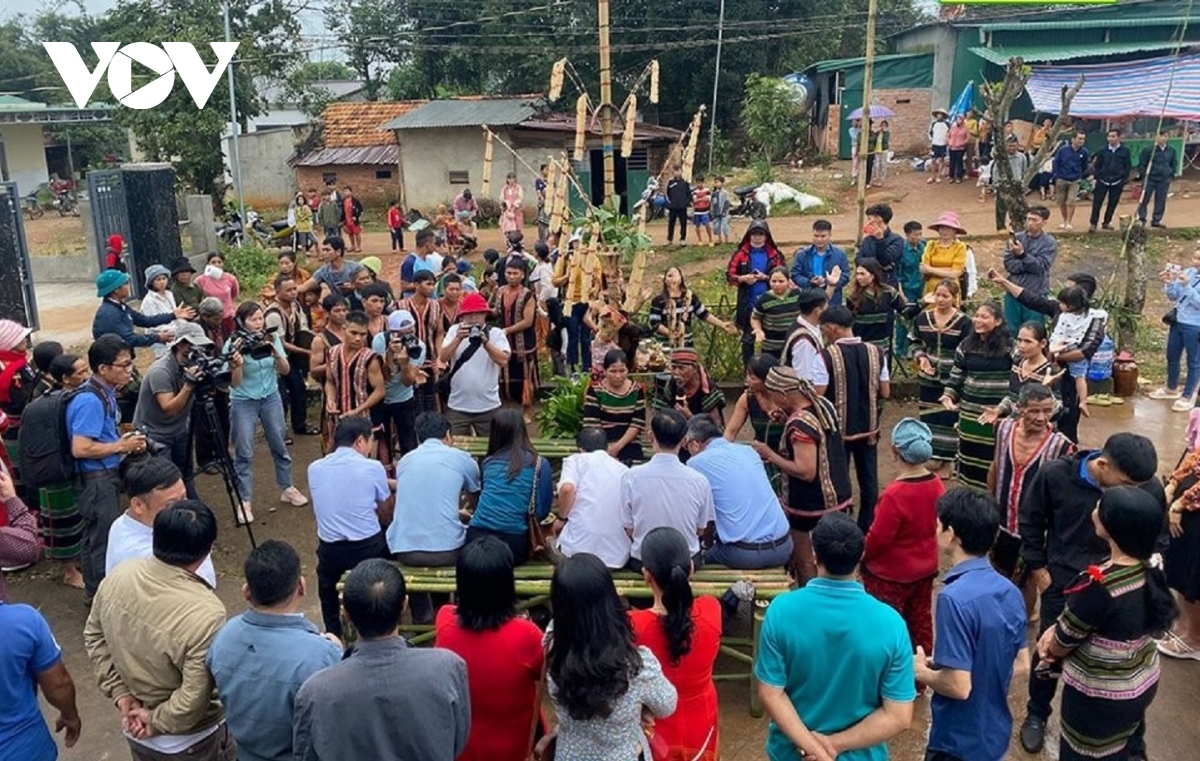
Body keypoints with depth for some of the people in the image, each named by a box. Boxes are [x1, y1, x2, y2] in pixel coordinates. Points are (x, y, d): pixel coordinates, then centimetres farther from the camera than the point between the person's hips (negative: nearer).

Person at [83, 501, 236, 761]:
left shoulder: (118, 577, -16)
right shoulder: (205, 614, -36)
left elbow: (94, 636, 0)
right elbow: (195, 698, -30)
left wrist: (121, 694, 0)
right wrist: (158, 720, -13)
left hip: (134, 729, 6)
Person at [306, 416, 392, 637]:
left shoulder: (314, 469, 1)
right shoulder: (373, 468, -10)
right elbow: (386, 511, 4)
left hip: (330, 551, 3)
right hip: (368, 548, -3)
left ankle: (333, 633, 42)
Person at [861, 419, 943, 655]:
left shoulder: (894, 494, -32)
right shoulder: (937, 485, -10)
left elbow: (878, 538, -23)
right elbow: (936, 524, 6)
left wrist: (860, 556, -4)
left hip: (891, 574, -7)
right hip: (925, 567, 7)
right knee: (920, 618, 23)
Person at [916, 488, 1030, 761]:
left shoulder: (955, 598, -28)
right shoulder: (1010, 592, -3)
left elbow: (959, 686, -27)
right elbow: (1021, 665, 7)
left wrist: (922, 672, -10)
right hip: (997, 734, 7)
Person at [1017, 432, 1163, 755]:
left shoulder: (1150, 488, -19)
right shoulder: (1055, 474, -21)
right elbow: (1030, 520, -4)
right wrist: (1037, 567, -3)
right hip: (1062, 580, -1)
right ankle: (1036, 715, 35)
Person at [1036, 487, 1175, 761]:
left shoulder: (1100, 586, -35)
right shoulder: (1151, 568, -10)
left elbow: (1062, 642, -17)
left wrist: (1052, 645, 4)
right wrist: (1055, 630, -5)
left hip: (1102, 696, -7)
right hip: (1142, 682, 7)